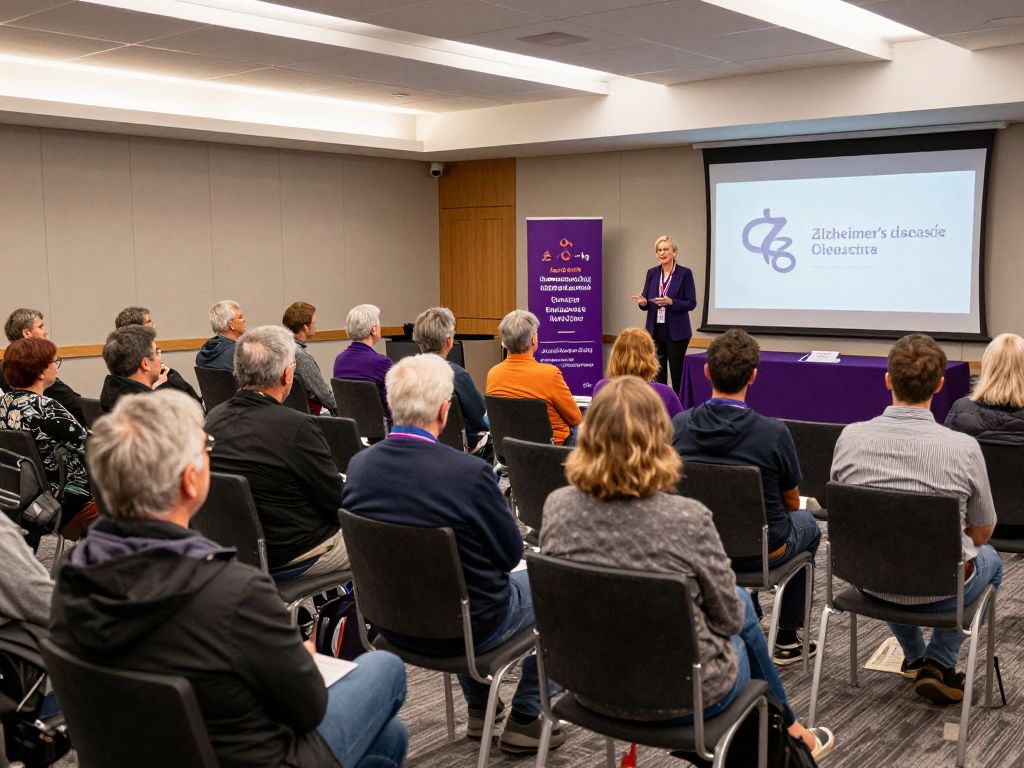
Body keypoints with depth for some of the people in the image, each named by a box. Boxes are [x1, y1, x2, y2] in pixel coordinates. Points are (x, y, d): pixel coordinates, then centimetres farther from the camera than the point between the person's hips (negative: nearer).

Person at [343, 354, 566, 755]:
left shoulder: (359, 465, -11)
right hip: (467, 629, -5)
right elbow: (510, 553, -13)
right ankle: (524, 718, 25)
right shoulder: (469, 473, -28)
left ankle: (479, 707, 46)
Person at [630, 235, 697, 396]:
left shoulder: (685, 273, -4)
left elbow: (691, 303, -6)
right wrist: (643, 302, -12)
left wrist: (670, 302, -20)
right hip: (655, 330, 4)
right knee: (658, 373, 6)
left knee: (677, 373, 0)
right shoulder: (652, 273, 8)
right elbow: (646, 302, 11)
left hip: (676, 332, -4)